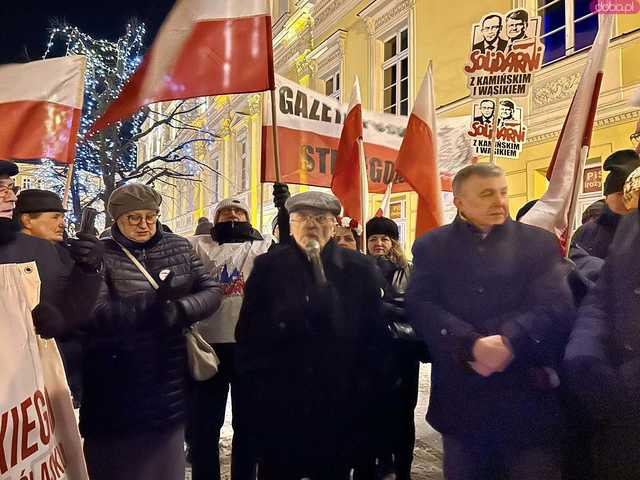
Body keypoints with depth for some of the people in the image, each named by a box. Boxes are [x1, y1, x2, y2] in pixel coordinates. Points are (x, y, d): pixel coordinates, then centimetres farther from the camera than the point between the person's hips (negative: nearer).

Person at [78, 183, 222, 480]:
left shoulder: (179, 247, 5)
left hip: (170, 378, 4)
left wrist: (182, 309, -19)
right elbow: (95, 312, -19)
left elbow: (211, 291, 1)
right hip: (117, 383, -3)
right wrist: (153, 305, -33)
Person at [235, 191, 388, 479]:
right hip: (277, 407, 0)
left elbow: (375, 334, -1)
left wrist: (364, 396, -4)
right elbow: (248, 334, -1)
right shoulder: (268, 267, 1)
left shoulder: (361, 269, 0)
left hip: (339, 409, 0)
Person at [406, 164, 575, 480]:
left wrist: (508, 342, -23)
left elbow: (557, 307, -7)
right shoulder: (431, 247, 5)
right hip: (460, 400, 0)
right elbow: (420, 307, -8)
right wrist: (472, 345, -22)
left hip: (528, 399, 0)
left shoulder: (540, 243, 6)